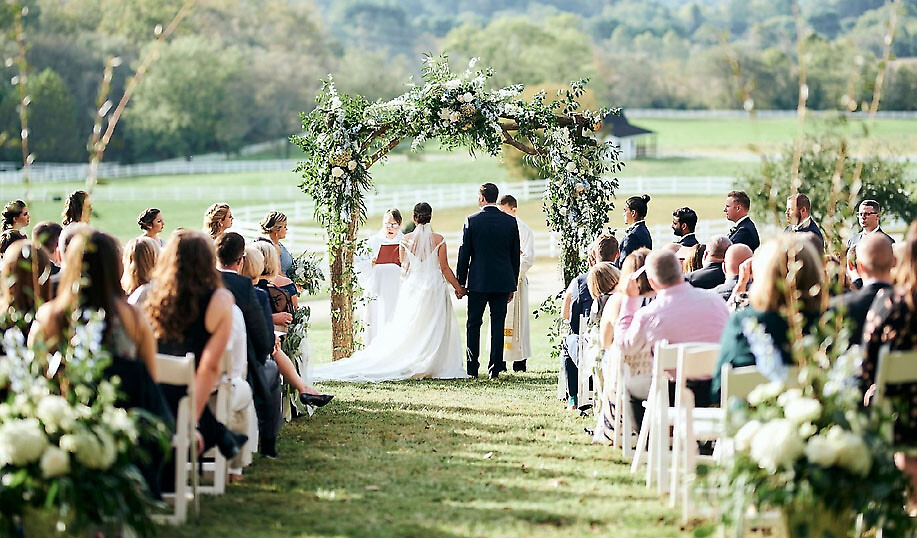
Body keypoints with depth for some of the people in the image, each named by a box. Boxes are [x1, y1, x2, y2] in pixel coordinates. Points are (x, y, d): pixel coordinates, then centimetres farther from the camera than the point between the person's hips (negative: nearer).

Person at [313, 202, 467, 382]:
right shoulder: (438, 239, -6)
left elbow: (404, 266, 8)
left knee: (408, 329, 7)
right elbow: (444, 268, -5)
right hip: (435, 287, -2)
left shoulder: (406, 240, -1)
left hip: (412, 288, 2)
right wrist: (458, 287, 4)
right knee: (435, 329, 3)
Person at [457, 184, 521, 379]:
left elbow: (464, 253, -4)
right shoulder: (510, 222, 2)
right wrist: (512, 285, 14)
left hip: (478, 281, -2)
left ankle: (472, 369, 7)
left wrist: (460, 282, 4)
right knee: (498, 325, 5)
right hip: (503, 282, 2)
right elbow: (515, 255, 6)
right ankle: (495, 369, 4)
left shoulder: (472, 220, -6)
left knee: (473, 324, 7)